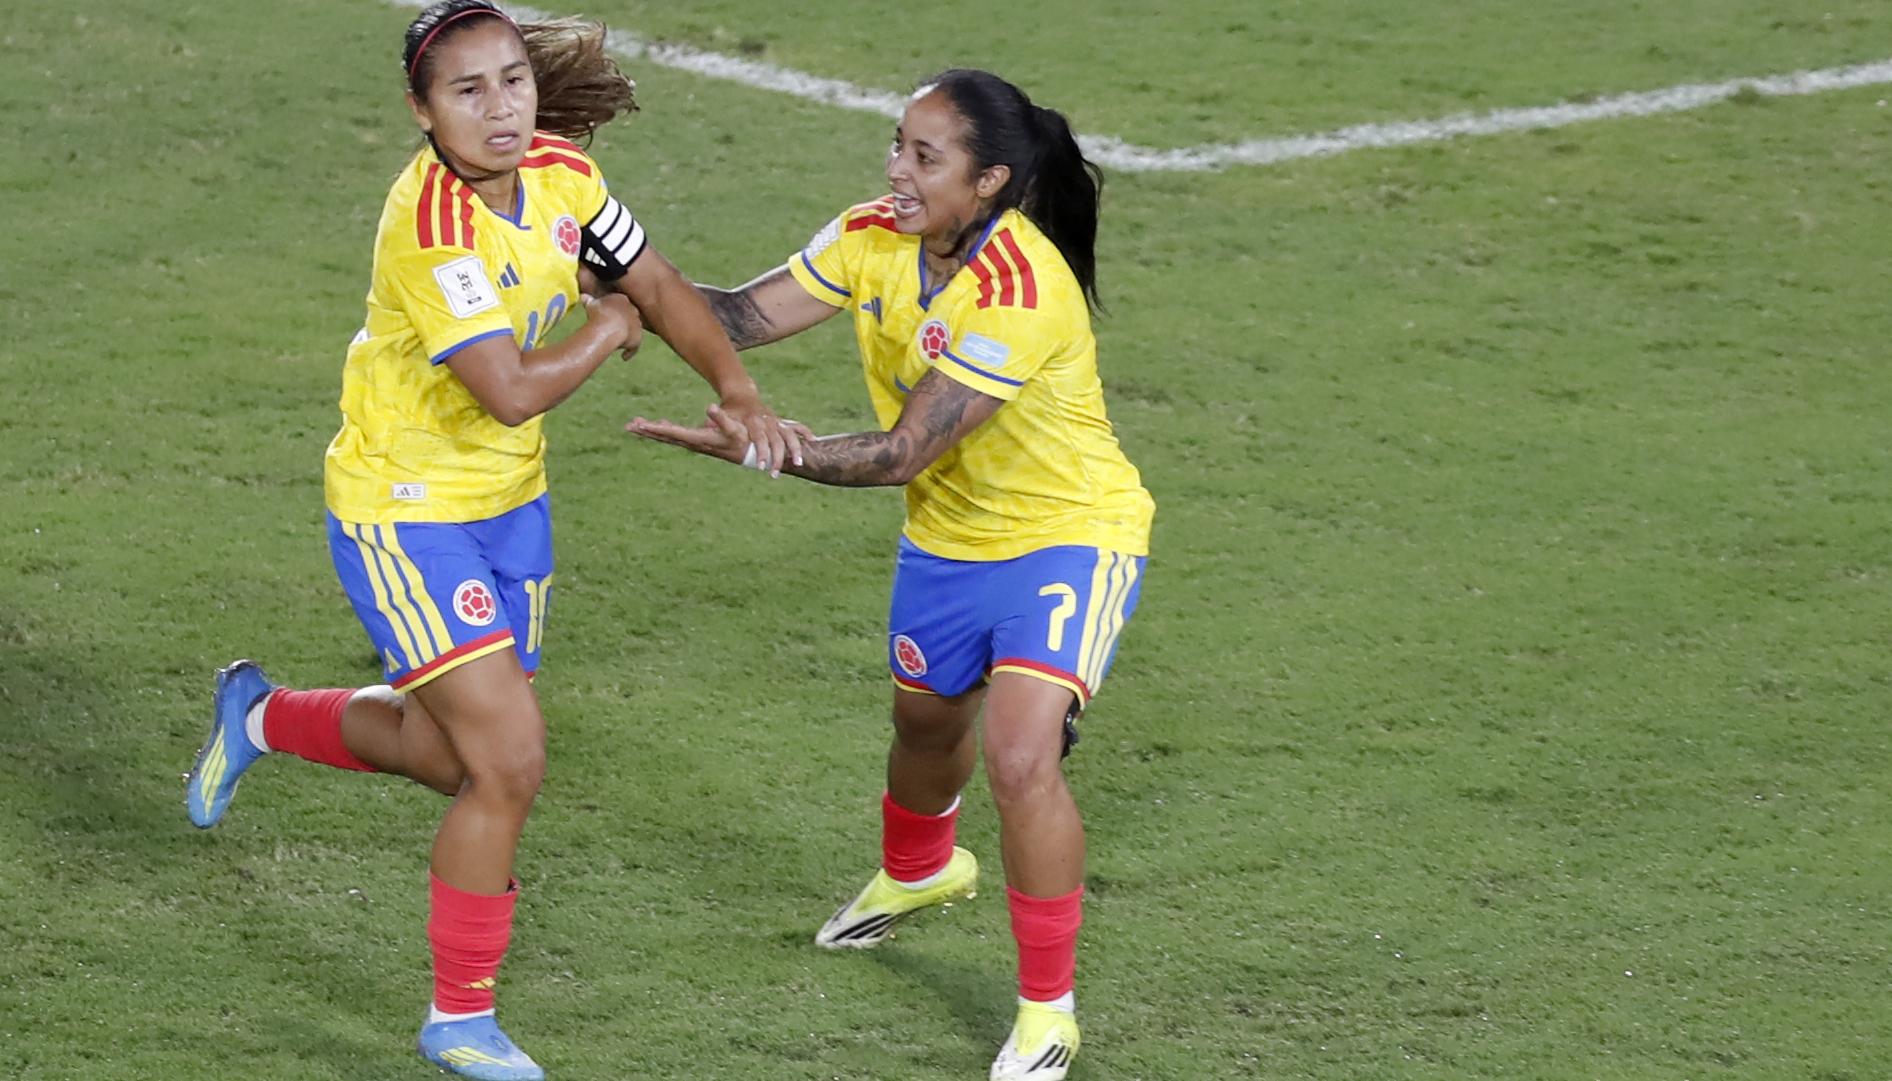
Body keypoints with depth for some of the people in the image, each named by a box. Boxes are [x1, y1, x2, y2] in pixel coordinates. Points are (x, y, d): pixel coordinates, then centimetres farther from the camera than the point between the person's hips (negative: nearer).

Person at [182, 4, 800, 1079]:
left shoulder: (562, 173, -7)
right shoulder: (430, 224, -29)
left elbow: (657, 285, 7)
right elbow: (510, 392, -32)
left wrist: (741, 394, -6)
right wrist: (606, 330, -15)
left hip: (509, 501, 8)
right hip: (404, 511, -8)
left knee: (462, 755, 18)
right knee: (510, 763, -12)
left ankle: (263, 716, 45)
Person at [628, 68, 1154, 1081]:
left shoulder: (1021, 292, -34)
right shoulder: (876, 238, -11)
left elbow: (905, 452, -33)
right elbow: (746, 316, -14)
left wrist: (758, 448, -37)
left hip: (1068, 537, -8)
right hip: (949, 537, 8)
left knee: (1019, 758, -22)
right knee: (924, 720, 27)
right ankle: (917, 870, 62)